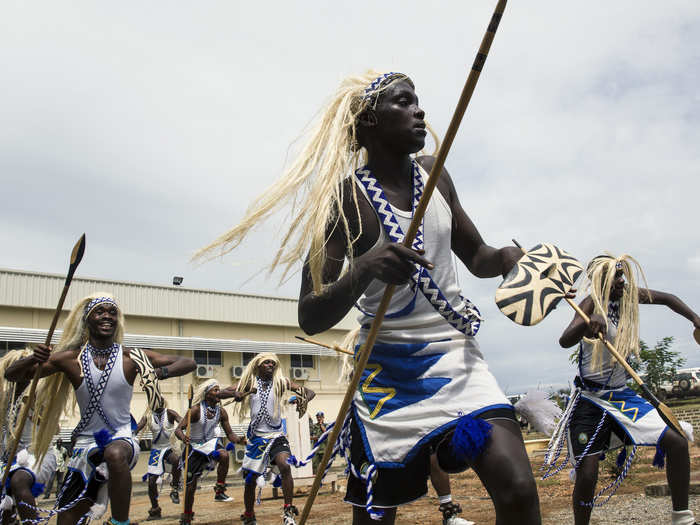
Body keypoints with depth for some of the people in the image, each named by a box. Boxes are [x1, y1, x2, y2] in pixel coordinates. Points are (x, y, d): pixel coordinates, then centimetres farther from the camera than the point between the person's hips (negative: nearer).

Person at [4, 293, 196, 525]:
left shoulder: (131, 357, -6)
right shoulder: (71, 359, -4)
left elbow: (188, 363, -5)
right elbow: (11, 374, 0)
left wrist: (160, 372, -25)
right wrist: (32, 359, -22)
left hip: (121, 438, -3)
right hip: (87, 443, 3)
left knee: (115, 454, -38)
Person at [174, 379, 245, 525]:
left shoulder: (221, 411, -8)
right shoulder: (196, 409, -20)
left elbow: (229, 434, -4)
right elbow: (178, 429, -25)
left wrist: (238, 440, -26)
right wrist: (183, 438, -47)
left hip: (211, 442, 2)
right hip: (195, 446, -2)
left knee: (224, 455, -32)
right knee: (191, 484, 4)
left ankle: (220, 491, -17)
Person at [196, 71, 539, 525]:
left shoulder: (433, 173, 4)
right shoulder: (346, 199, -12)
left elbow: (478, 257, 15)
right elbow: (310, 318, -16)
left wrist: (516, 256, -6)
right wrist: (362, 270, -33)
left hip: (456, 354, 4)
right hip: (390, 371, -4)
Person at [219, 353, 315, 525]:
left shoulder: (281, 382, 1)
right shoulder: (250, 382, 3)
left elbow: (310, 392, 1)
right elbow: (221, 393, -1)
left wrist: (304, 399, -23)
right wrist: (235, 394, -23)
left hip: (276, 435, -1)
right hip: (256, 437, 1)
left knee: (285, 466, -27)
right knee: (250, 480, 6)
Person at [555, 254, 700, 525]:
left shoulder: (630, 296, 1)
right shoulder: (592, 304, -17)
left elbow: (667, 299, 19)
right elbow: (565, 341, -34)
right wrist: (586, 324, -55)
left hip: (622, 394, 6)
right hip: (590, 401, -6)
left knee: (677, 442, -2)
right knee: (587, 475, -12)